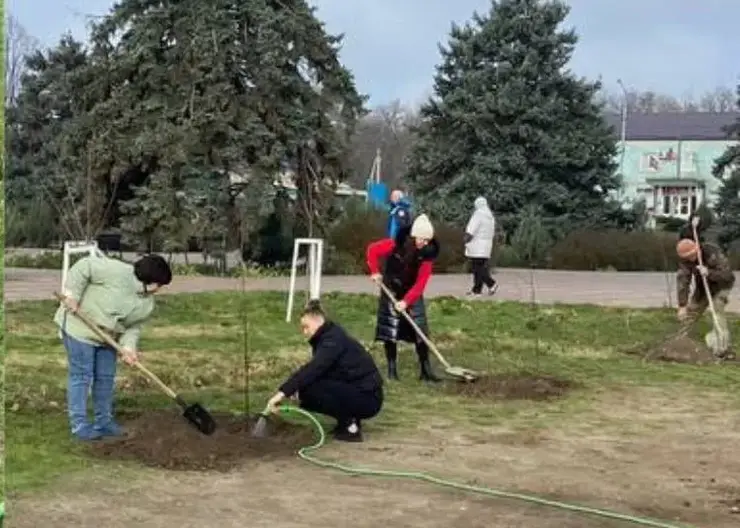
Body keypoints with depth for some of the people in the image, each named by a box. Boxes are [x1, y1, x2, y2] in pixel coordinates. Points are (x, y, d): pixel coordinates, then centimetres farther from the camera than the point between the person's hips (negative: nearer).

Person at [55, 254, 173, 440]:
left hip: (106, 336, 8)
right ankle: (79, 425, 0)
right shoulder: (117, 271, -26)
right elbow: (83, 267, -24)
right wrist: (72, 294, -26)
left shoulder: (147, 303, -2)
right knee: (82, 376, -5)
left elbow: (134, 327, 0)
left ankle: (104, 422, 21)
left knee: (106, 377, 10)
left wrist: (129, 346, -18)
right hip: (80, 328, -8)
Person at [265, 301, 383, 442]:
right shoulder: (326, 338, 10)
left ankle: (350, 427, -9)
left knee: (309, 389, -20)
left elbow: (313, 369, -32)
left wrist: (283, 392, -37)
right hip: (354, 393, 10)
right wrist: (297, 388, -11)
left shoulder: (334, 339, -19)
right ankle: (349, 420, 10)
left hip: (367, 398, -10)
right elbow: (315, 371, 9)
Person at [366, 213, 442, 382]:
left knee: (421, 331, -3)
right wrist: (375, 272, -13)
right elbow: (372, 250, -9)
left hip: (413, 294, 2)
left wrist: (406, 301, -28)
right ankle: (392, 369, 8)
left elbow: (420, 283, -19)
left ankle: (425, 370, 3)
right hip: (391, 291, -2)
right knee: (390, 330, -2)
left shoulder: (427, 253, -16)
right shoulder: (395, 245, -22)